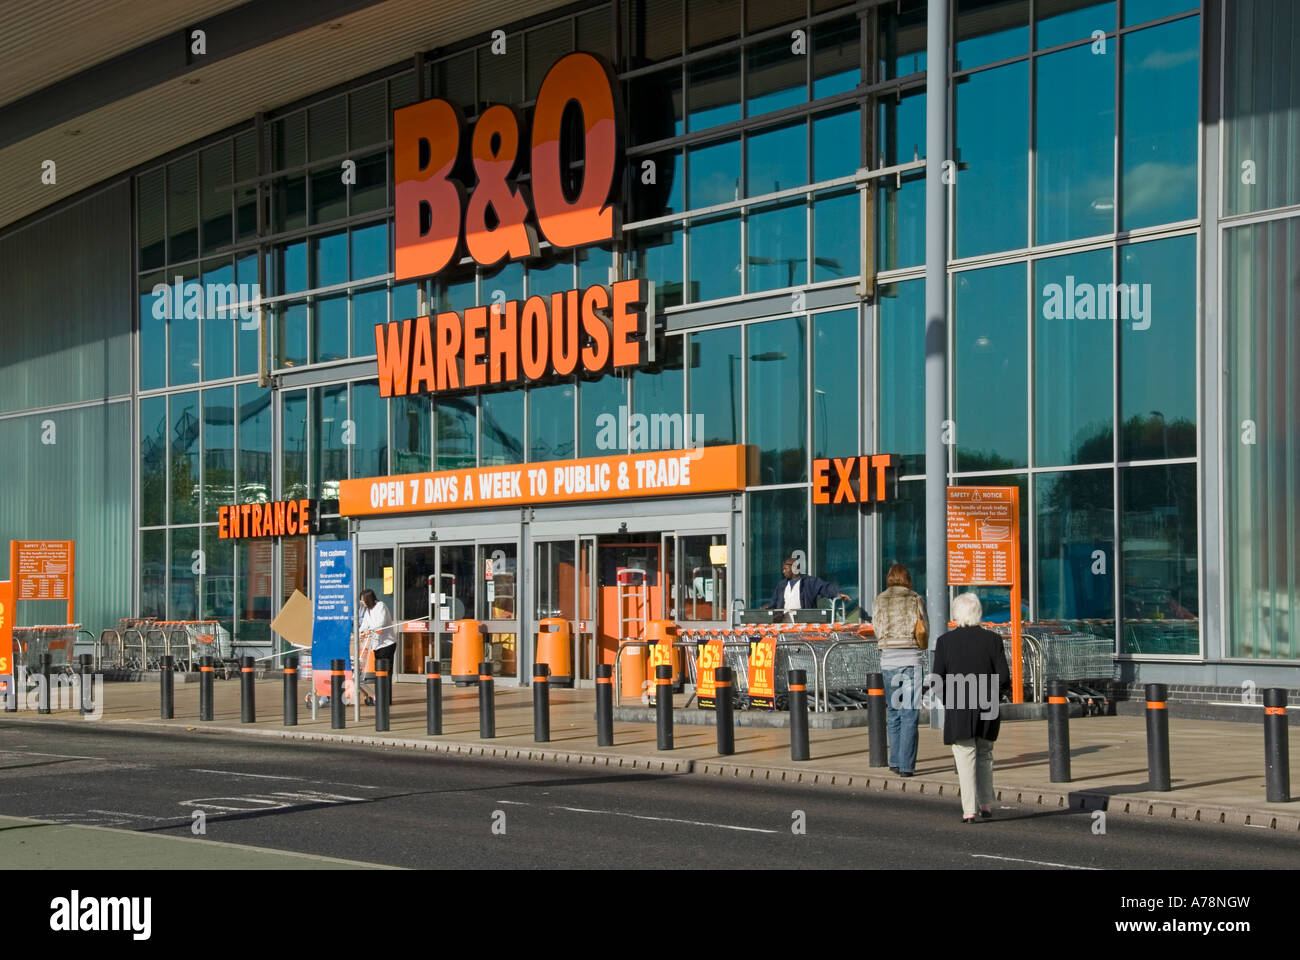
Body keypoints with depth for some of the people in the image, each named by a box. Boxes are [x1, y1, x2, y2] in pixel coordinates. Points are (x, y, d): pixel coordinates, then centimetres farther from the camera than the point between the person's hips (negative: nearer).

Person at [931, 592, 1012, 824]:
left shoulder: (945, 641, -5)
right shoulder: (992, 639, -3)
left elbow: (938, 679, -5)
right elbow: (1003, 676, -5)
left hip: (958, 709, -2)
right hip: (987, 709, 2)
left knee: (966, 759, 3)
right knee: (985, 755, 19)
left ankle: (969, 810, -1)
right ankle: (986, 805, 17)